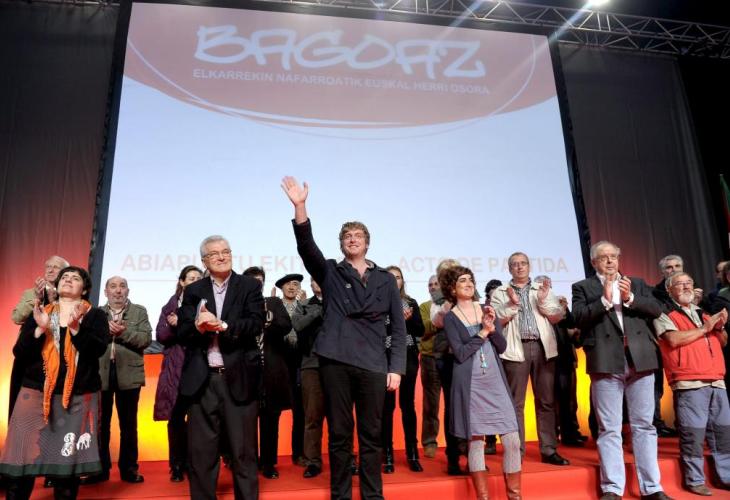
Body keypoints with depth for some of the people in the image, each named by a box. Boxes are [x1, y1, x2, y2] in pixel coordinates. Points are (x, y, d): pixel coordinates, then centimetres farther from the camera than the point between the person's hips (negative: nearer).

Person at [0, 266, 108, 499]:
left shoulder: (95, 316, 5)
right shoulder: (39, 313, 11)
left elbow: (98, 349, -10)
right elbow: (19, 353, 3)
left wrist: (76, 327, -21)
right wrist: (40, 328, -12)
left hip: (78, 397, -1)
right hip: (36, 393, 2)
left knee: (68, 462, 0)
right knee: (22, 459, -1)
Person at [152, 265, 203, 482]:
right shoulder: (170, 306, 9)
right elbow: (161, 336, 2)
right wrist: (173, 325, -15)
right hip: (176, 369, 1)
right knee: (176, 417, 3)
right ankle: (177, 466, 15)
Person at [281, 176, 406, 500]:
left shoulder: (385, 279, 11)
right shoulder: (329, 273, 10)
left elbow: (398, 327, 9)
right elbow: (306, 245, -8)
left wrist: (396, 367, 0)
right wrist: (300, 206, -22)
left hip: (373, 364, 1)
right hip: (335, 361, 0)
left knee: (371, 435, 8)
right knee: (339, 434, 7)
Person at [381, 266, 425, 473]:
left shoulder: (411, 303, 11)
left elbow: (420, 331, 8)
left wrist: (410, 318, -9)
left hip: (408, 357, 3)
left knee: (408, 404, 5)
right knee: (387, 405, 0)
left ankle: (413, 454, 12)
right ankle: (388, 456, 8)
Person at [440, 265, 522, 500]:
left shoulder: (487, 309, 9)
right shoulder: (450, 318, -1)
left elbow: (502, 346, 7)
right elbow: (460, 353, -11)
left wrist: (492, 328, -10)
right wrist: (482, 332, -8)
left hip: (495, 380, 3)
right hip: (470, 383, -3)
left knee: (512, 439, -1)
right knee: (476, 440, 3)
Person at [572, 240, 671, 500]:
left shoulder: (637, 284, 17)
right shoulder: (583, 287, 7)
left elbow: (656, 309, 5)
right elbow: (578, 318, -6)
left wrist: (630, 298, -9)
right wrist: (605, 300, -15)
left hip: (640, 360, 3)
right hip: (606, 362, -3)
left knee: (644, 425, 9)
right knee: (609, 429, 1)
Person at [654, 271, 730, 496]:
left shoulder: (701, 313, 22)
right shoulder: (664, 314, 1)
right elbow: (674, 339, -15)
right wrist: (705, 328, -6)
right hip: (689, 383, -6)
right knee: (693, 433, -6)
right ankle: (695, 480, 5)